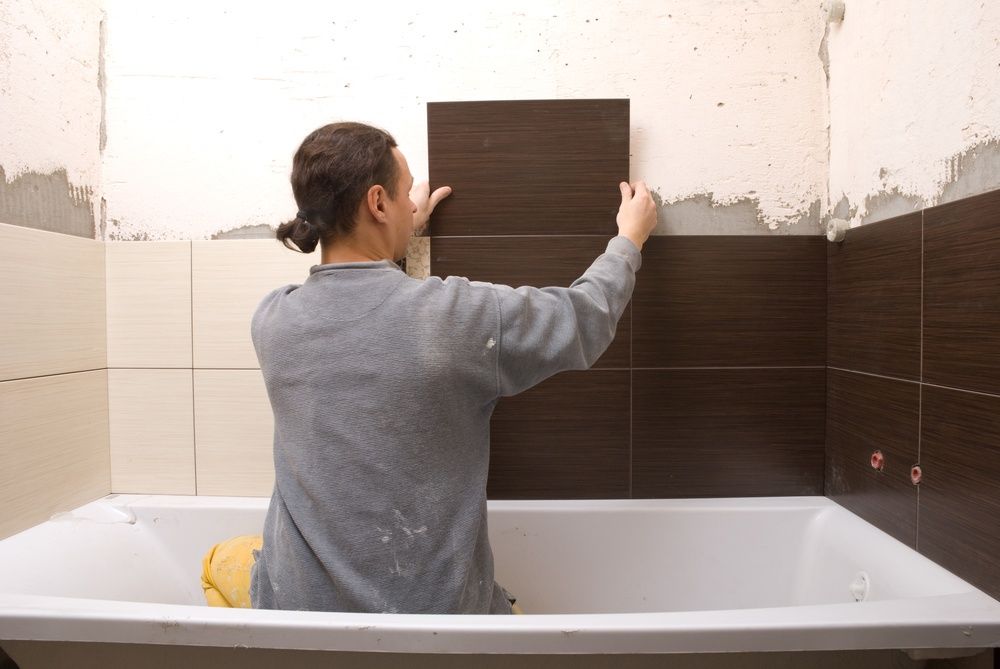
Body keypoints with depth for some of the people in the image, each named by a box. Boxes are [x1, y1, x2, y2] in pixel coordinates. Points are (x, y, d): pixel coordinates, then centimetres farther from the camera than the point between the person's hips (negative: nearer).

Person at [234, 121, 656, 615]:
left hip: (299, 600, 2)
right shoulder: (459, 315, -23)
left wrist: (403, 230, 27)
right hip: (431, 606, -1)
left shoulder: (271, 321, -10)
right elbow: (585, 317, -5)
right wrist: (630, 238, 14)